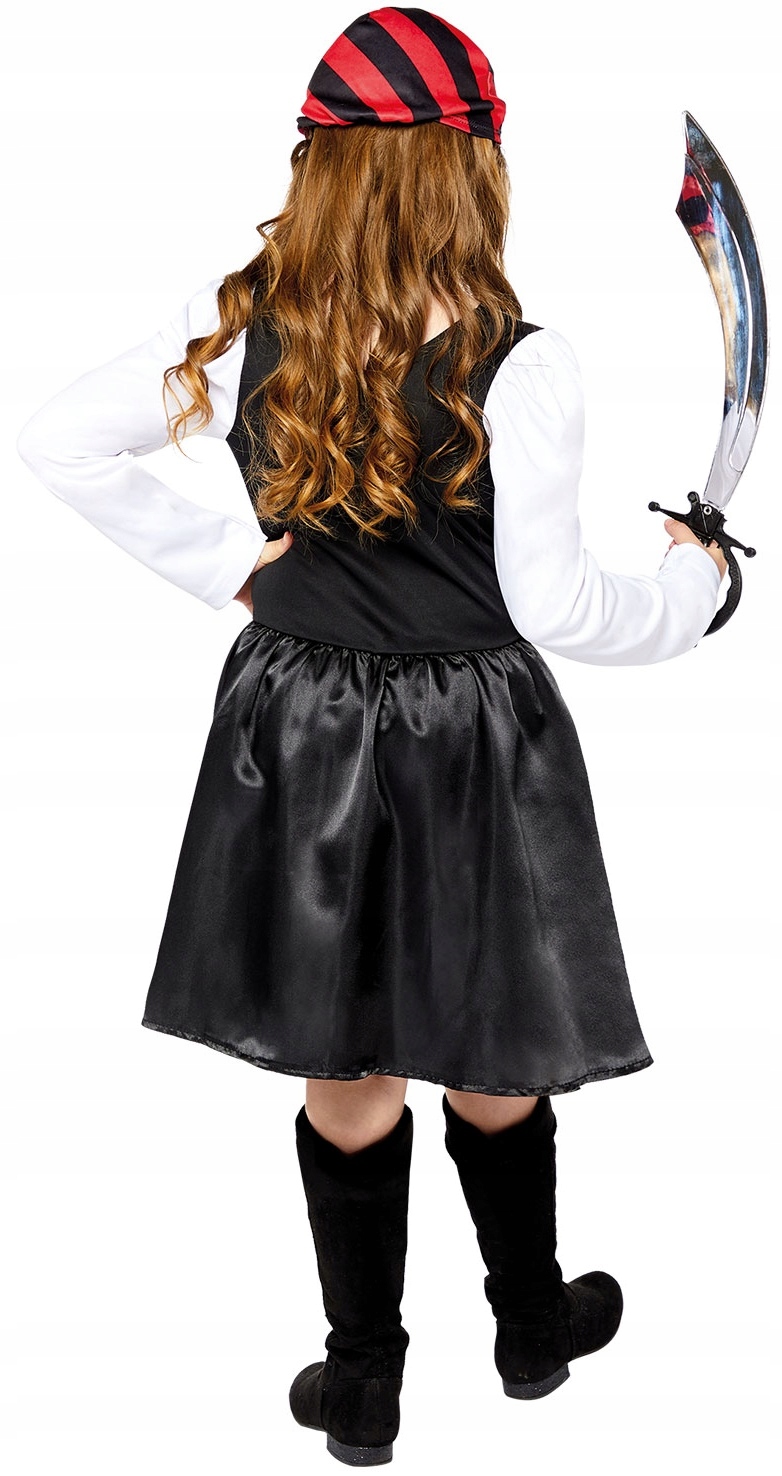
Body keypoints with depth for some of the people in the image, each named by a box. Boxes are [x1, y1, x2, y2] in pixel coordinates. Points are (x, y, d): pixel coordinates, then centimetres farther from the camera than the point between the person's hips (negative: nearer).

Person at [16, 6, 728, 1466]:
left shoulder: (239, 321, -7)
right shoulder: (516, 363, -17)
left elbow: (55, 442, 0)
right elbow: (555, 604, -14)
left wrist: (221, 562, 4)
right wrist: (690, 583, 5)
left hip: (297, 730, 3)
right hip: (468, 745, -2)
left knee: (345, 1078, 16)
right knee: (492, 1071, 18)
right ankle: (531, 1324, 42)